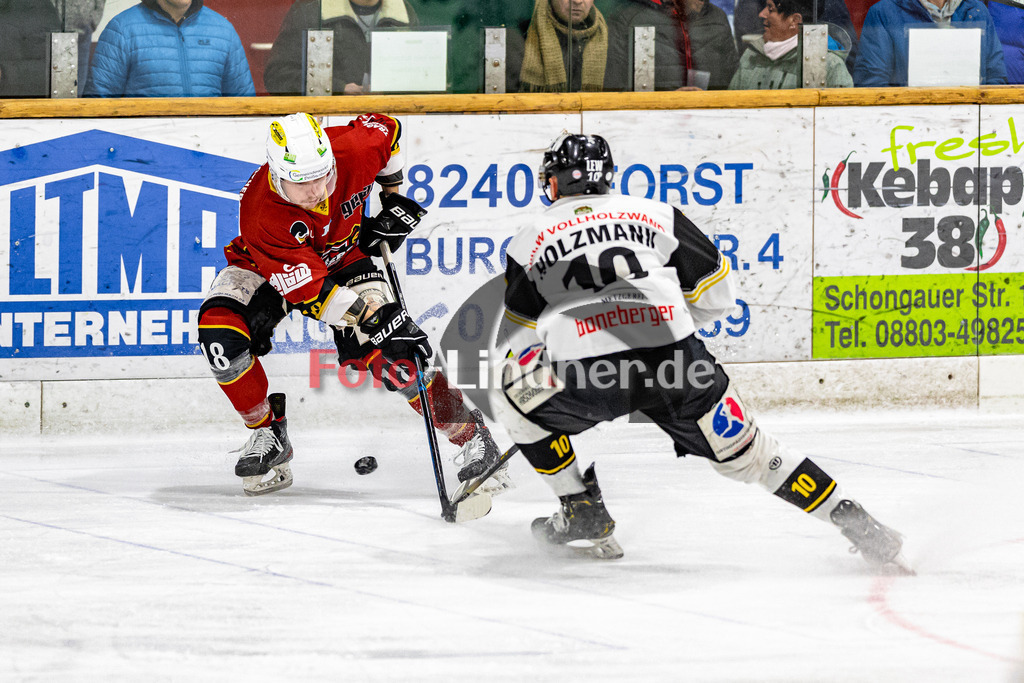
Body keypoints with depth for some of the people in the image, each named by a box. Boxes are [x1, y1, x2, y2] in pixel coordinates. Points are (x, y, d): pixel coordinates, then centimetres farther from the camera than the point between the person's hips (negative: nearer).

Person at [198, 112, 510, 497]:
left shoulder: (353, 150, -31)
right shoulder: (260, 215, -39)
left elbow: (387, 130, -4)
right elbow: (311, 290, -39)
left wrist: (394, 198, -2)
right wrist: (376, 318, -46)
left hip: (343, 259, 2)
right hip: (267, 266, -2)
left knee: (391, 354, -18)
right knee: (220, 331, -27)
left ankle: (470, 433, -3)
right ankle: (267, 430, -6)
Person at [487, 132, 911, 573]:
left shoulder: (528, 243, 20)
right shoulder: (655, 214, 21)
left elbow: (515, 342, 27)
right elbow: (718, 294, 23)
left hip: (586, 379, -2)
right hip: (677, 364, 2)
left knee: (513, 399, 25)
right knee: (744, 450, 16)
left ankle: (583, 513, 22)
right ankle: (858, 525, 6)